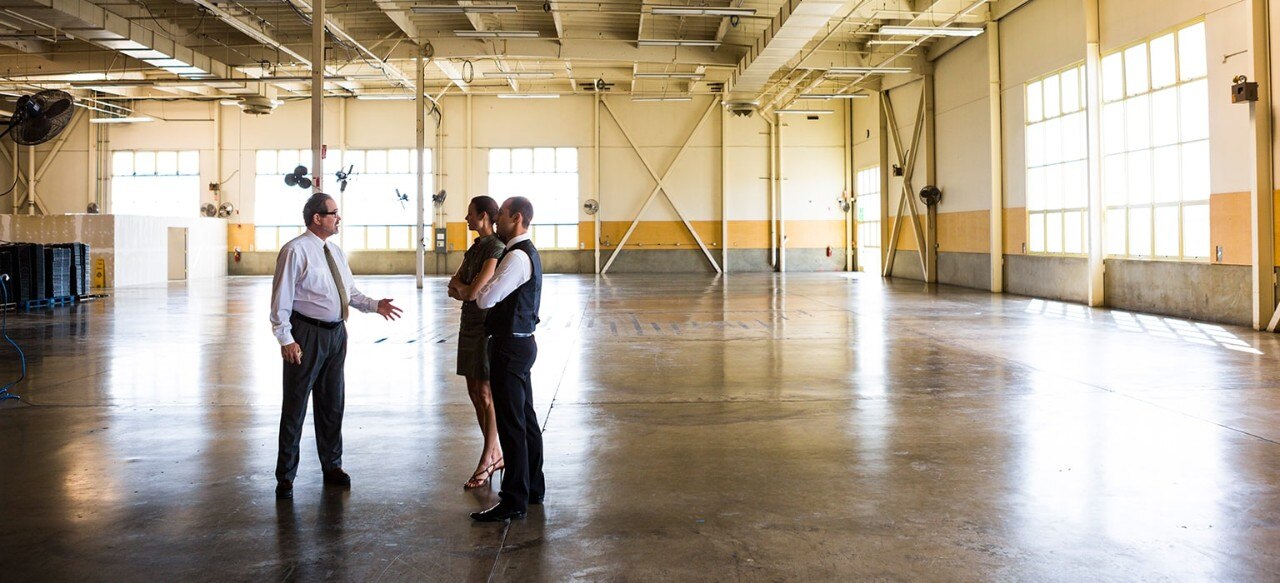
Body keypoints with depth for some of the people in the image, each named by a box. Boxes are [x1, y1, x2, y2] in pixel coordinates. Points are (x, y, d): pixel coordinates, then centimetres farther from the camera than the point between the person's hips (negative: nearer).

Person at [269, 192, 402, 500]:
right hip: (306, 335, -7)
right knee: (295, 407, 1)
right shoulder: (295, 251, -12)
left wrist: (375, 305, 1)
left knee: (332, 403, 16)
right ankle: (286, 477, 12)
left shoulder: (335, 252, 12)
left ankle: (332, 466, 30)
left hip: (336, 333, 7)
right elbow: (281, 298, -13)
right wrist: (286, 339, -18)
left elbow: (350, 291, 17)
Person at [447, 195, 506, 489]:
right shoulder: (474, 247, 13)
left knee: (486, 394, -5)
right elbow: (453, 287, 9)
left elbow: (473, 291, -21)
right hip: (470, 324, 9)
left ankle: (486, 462, 2)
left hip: (489, 327, -9)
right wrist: (462, 289, -12)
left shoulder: (496, 248, -16)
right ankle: (496, 454, 20)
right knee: (475, 392, 11)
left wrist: (460, 287, -1)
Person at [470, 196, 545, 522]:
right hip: (520, 343, 11)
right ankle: (533, 488, 28)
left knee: (511, 424, -5)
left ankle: (514, 501, 0)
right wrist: (483, 289, 3)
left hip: (510, 347, -11)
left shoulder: (517, 257, -19)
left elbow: (486, 299, -21)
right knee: (525, 419, 17)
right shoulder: (526, 252, 14)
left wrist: (476, 289, -1)